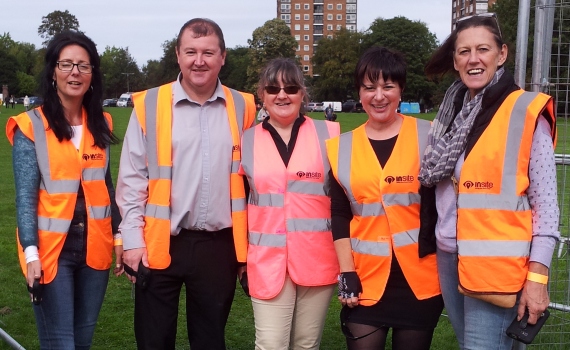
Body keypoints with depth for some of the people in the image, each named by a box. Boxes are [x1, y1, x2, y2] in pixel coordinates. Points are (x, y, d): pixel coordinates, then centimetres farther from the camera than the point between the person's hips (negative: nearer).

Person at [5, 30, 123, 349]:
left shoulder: (101, 124, 6)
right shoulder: (31, 127, -8)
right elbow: (26, 196, -10)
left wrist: (120, 236, 10)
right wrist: (31, 253, -17)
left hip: (95, 247, 5)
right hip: (52, 249, -4)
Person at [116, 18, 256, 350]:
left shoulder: (243, 108, 2)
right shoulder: (149, 105, -3)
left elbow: (251, 178, 7)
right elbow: (132, 178, -1)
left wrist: (248, 243, 7)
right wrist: (132, 239, -5)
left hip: (220, 246, 1)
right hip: (159, 245, -1)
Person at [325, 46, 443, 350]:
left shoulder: (427, 137, -2)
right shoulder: (342, 148, 3)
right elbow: (340, 217, 3)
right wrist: (347, 275, -2)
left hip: (420, 278, -1)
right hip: (366, 281, 1)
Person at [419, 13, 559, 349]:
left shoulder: (527, 112, -8)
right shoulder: (450, 112, 9)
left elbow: (545, 203, -9)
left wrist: (537, 277, -14)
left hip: (497, 264, -6)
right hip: (449, 259, 6)